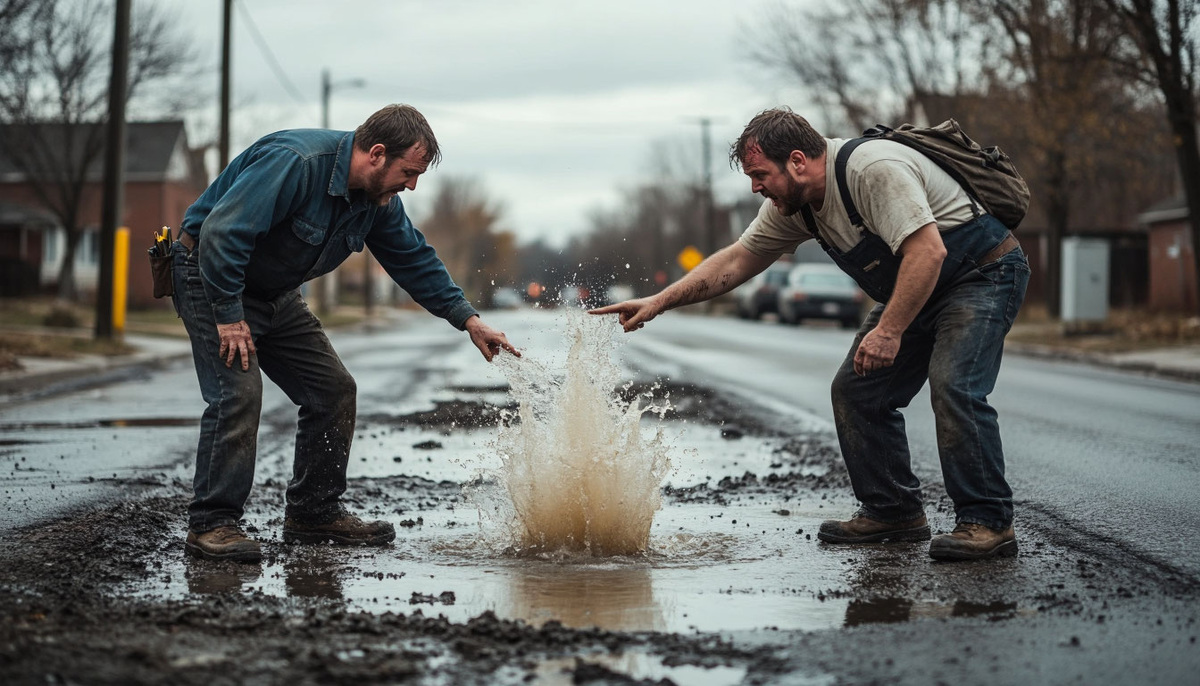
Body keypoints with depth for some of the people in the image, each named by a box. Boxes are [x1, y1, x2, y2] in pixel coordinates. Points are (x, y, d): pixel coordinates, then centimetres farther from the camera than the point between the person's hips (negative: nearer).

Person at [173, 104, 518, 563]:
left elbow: (413, 259, 11)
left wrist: (468, 319, 5)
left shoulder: (378, 199, -3)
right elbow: (221, 232, -34)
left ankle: (314, 514, 14)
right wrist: (229, 316, -31)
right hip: (211, 279, -9)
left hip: (275, 296, 9)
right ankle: (211, 524, -16)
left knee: (333, 389, 4)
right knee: (238, 392, -23)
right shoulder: (293, 163, -31)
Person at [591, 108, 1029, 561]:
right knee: (856, 390, 5)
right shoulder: (793, 205, -1)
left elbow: (928, 251, -36)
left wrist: (889, 329, -37)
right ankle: (893, 511, 13)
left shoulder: (874, 171, -29)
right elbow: (736, 260, 7)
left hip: (986, 274, -9)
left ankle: (989, 523, -19)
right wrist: (659, 302, 1)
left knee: (953, 384, -26)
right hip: (919, 288, 9)